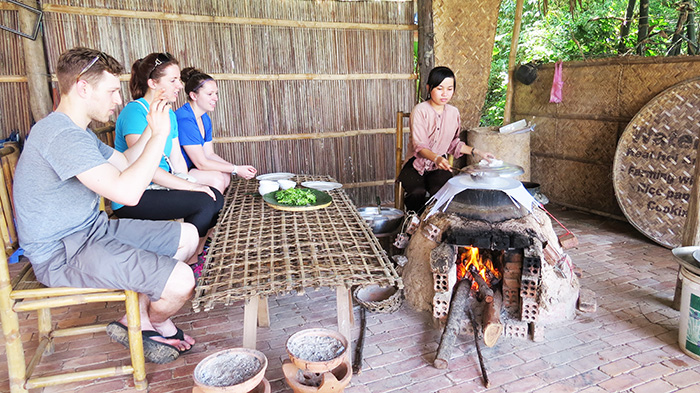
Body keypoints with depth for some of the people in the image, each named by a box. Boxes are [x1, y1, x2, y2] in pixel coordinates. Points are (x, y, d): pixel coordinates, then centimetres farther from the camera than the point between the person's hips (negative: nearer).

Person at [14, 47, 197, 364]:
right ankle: (155, 323, 14)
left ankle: (136, 319, 13)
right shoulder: (62, 135, -24)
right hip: (63, 254, -11)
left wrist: (152, 129, 8)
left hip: (92, 230, 11)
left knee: (188, 235, 10)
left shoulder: (78, 132, 12)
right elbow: (128, 192, -33)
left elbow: (125, 163, 23)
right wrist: (159, 135, -23)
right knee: (181, 281, -24)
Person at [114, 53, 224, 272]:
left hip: (158, 188, 9)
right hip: (133, 198, -8)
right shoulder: (135, 112, -16)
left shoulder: (169, 114, 12)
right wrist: (190, 186, -23)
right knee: (204, 202, -22)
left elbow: (177, 160, 11)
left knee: (216, 197, -6)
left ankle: (195, 257, 10)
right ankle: (185, 268, -5)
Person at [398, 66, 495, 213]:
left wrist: (476, 152, 9)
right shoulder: (420, 111, -10)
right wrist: (436, 158, -37)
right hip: (416, 165, -3)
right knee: (418, 193, -33)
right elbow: (419, 146, -18)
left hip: (439, 167, 3)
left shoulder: (453, 112, 8)